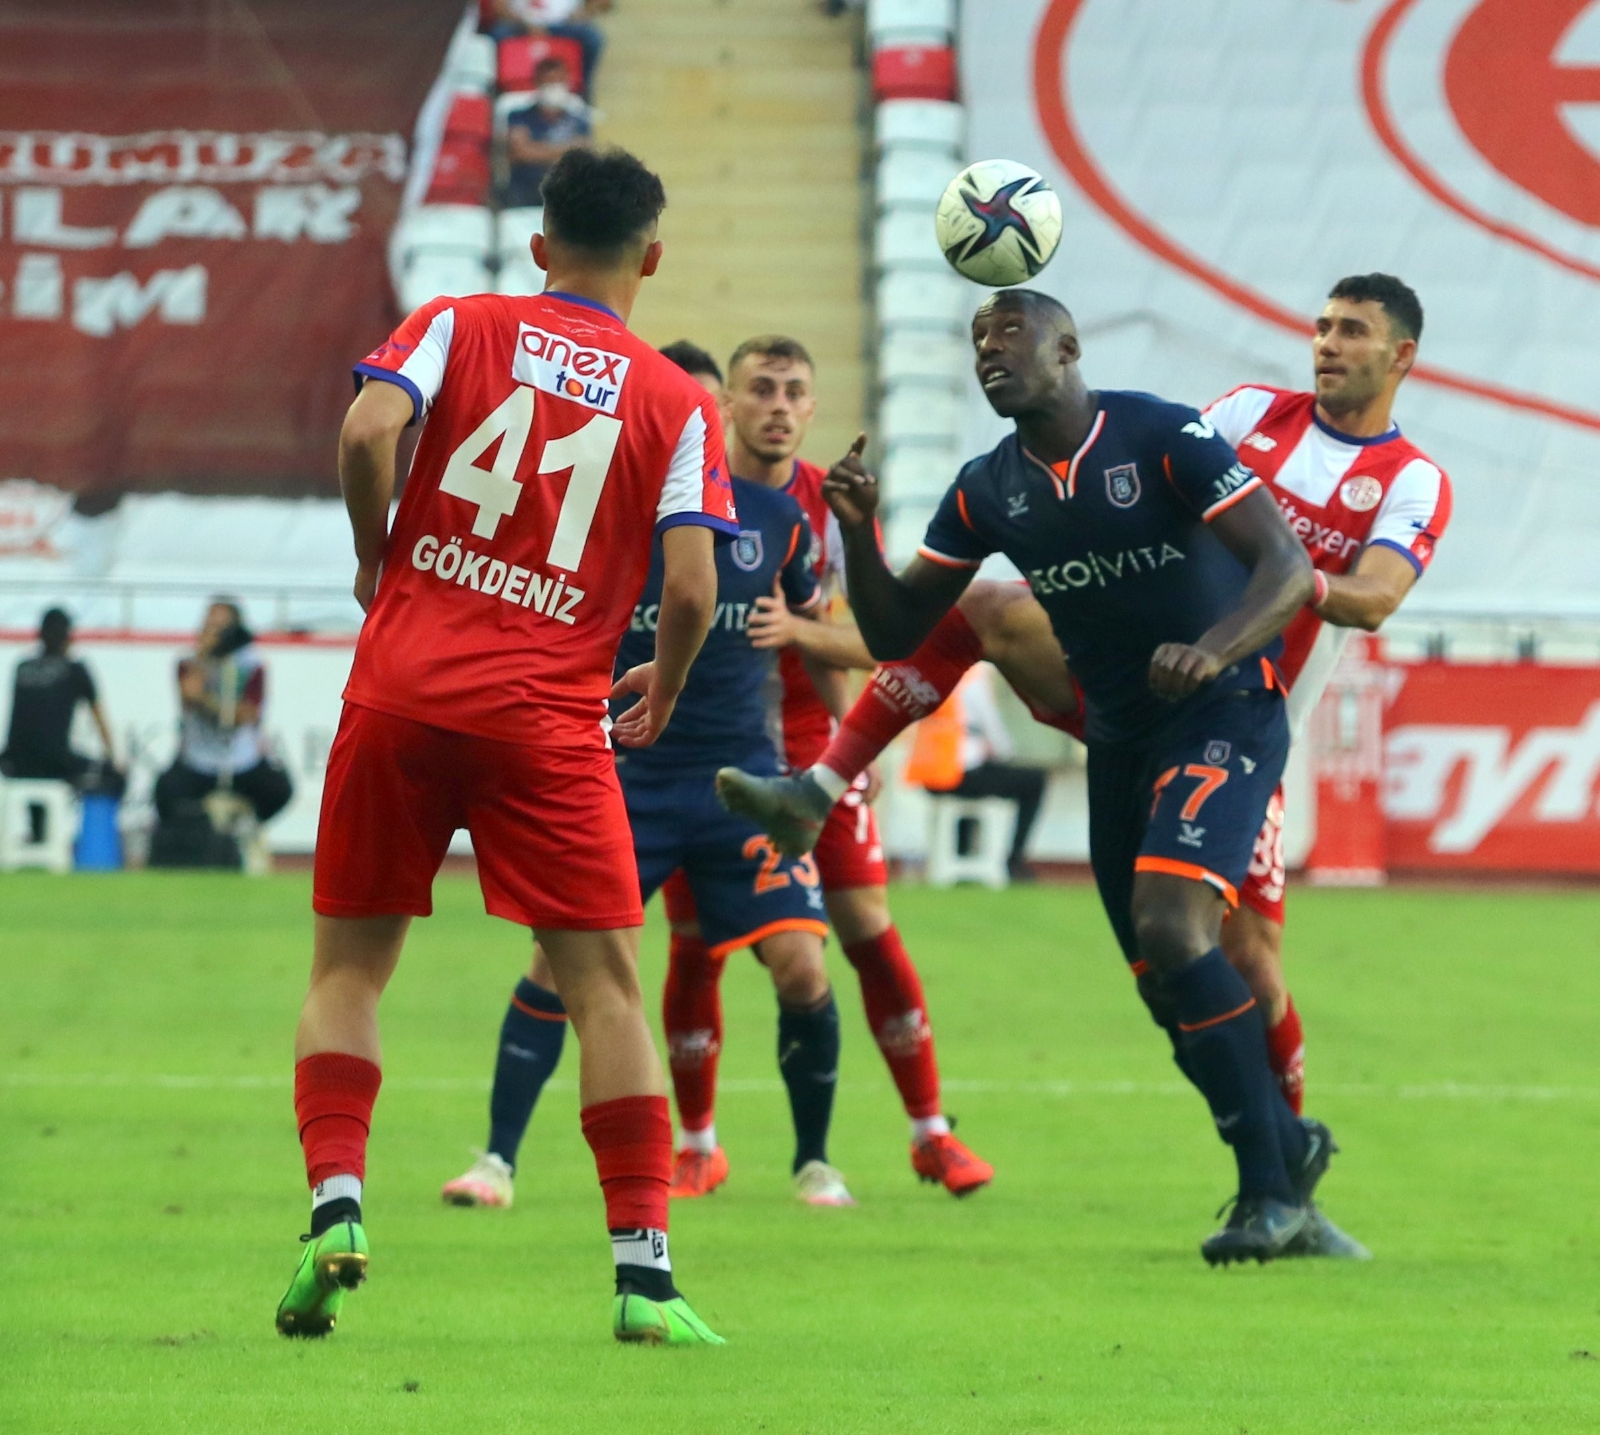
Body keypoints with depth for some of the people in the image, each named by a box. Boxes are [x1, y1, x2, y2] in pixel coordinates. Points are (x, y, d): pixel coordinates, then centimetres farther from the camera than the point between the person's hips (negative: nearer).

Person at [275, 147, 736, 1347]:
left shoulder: (460, 325, 6)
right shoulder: (677, 403, 5)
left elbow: (368, 429, -11)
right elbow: (690, 586, -4)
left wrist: (376, 560, 6)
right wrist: (665, 690, 16)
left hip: (402, 693, 1)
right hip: (549, 721, -1)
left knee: (350, 966, 12)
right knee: (607, 985, 2)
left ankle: (335, 1209, -5)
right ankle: (644, 1273, -3)